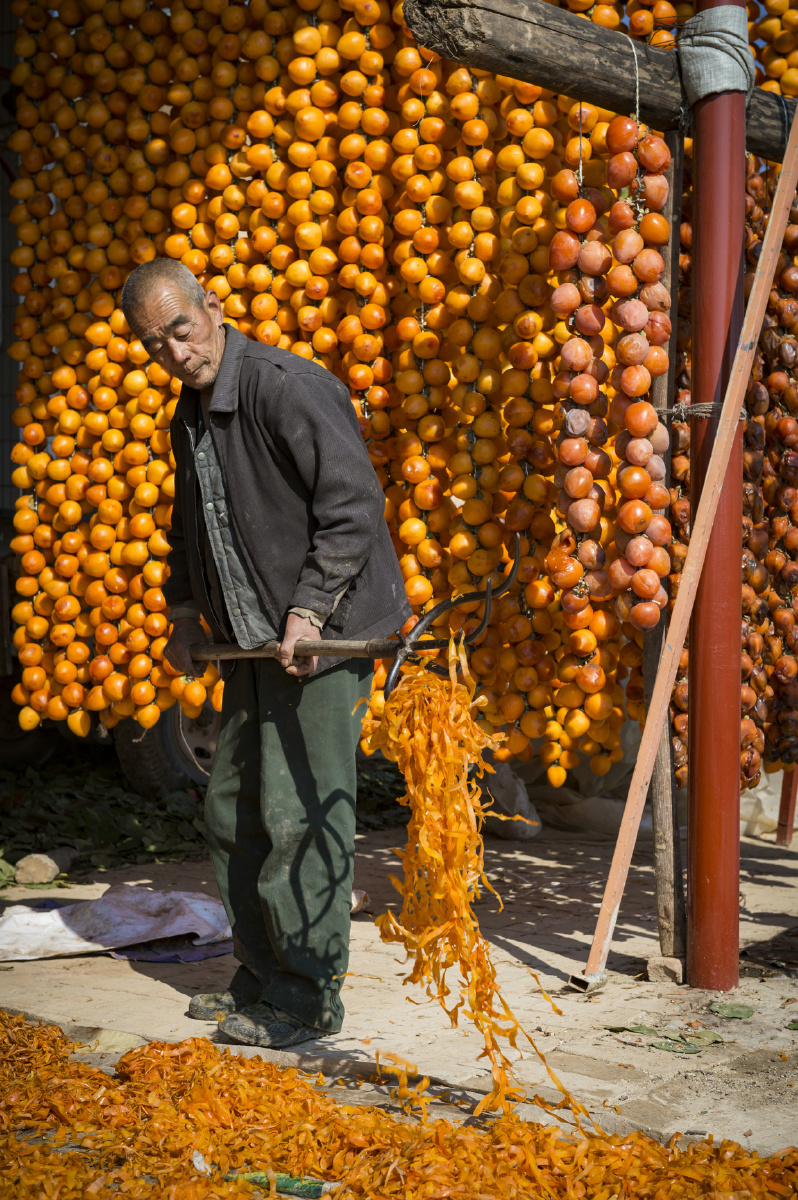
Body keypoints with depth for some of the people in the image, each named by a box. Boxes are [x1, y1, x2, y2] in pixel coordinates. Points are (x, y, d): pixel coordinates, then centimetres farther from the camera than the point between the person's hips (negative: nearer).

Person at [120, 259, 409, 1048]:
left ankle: (309, 998, 5)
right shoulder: (189, 417, 14)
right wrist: (184, 616, 22)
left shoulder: (285, 388, -15)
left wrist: (307, 612, -22)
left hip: (321, 637, -9)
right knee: (231, 811, 13)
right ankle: (262, 974, 26)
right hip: (252, 644, 9)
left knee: (298, 817, -7)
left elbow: (354, 504, -19)